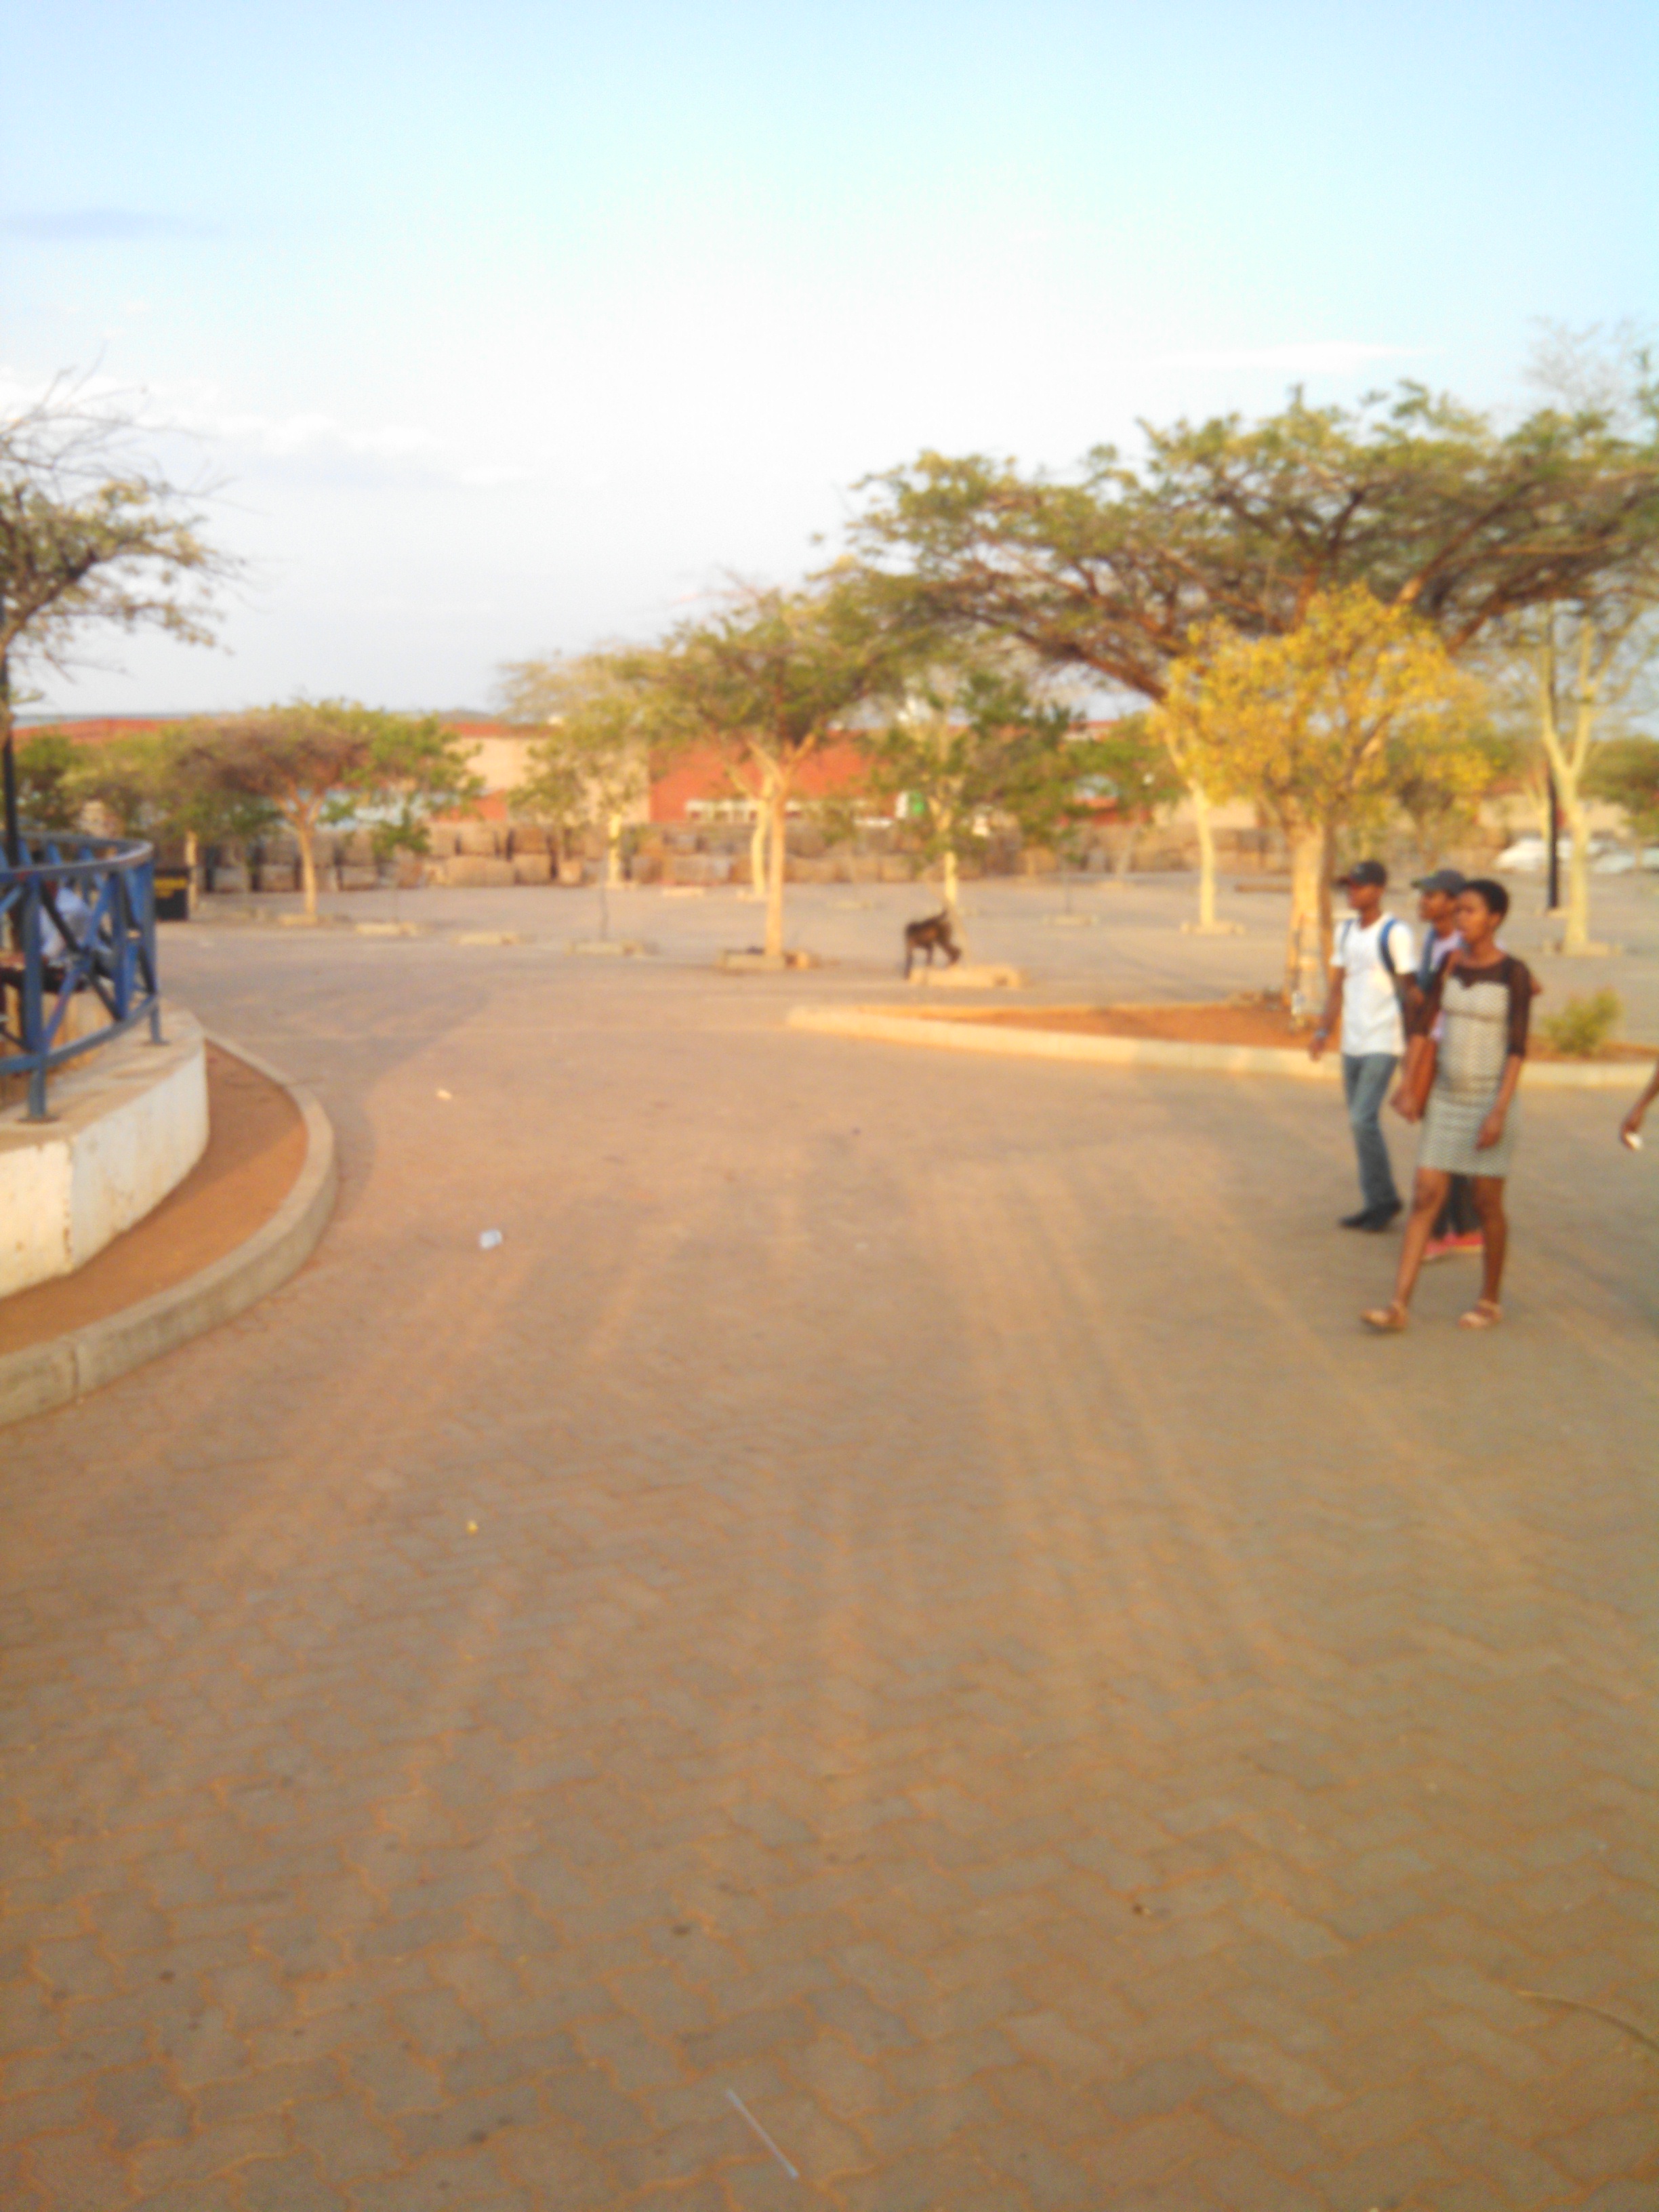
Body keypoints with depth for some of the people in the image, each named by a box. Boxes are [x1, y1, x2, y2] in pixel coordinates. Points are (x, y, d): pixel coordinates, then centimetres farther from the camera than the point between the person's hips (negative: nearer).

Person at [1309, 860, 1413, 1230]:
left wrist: (1412, 1045, -11)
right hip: (1352, 1042, 7)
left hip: (1383, 1043, -7)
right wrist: (1324, 1030, 9)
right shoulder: (1346, 930, 12)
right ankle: (1376, 1202, 17)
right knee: (1361, 1122, 9)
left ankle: (1385, 1199, 2)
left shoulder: (1395, 933, -10)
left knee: (1363, 1119, -13)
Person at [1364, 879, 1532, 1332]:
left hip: (1490, 1102, -5)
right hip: (1446, 1100, 5)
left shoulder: (1515, 973, -11)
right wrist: (1411, 1090, 4)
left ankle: (1489, 1302, 23)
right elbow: (1423, 1025, 9)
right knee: (1425, 1199, -2)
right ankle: (1399, 1306, -4)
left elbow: (1518, 1047, -15)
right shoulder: (1451, 964, 4)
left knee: (1486, 1205, 4)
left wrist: (1499, 1112, -22)